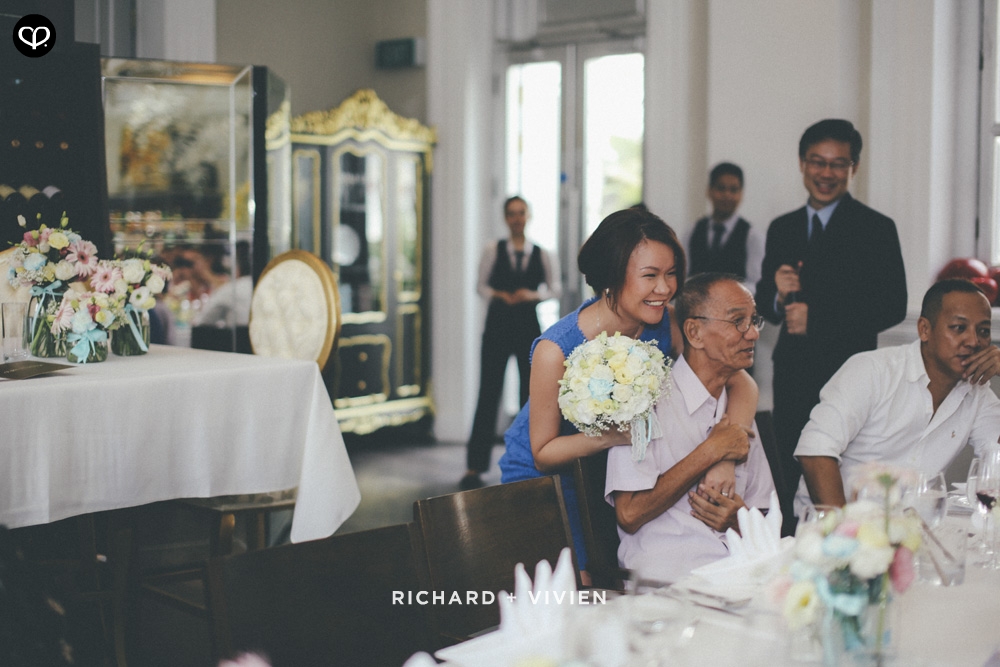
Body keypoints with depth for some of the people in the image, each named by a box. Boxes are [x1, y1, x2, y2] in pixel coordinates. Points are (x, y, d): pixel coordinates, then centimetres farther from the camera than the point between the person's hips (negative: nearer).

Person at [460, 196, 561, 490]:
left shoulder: (541, 254, 5)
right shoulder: (493, 251, 2)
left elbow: (556, 288, 8)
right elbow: (481, 285, 3)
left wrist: (533, 295, -10)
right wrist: (503, 296, -14)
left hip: (528, 326, 2)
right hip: (498, 325, -2)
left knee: (531, 392, 6)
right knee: (489, 392, -4)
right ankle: (475, 466, -2)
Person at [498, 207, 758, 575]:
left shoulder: (667, 324, -18)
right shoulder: (556, 350, -30)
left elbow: (743, 384, -15)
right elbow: (543, 454, -20)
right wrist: (607, 436, -39)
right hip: (542, 477, -4)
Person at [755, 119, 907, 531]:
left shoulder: (876, 229, -1)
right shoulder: (782, 229, 14)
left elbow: (893, 307, -9)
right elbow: (764, 302, 15)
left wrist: (817, 318, -14)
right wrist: (779, 294, -9)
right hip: (792, 374, 5)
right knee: (792, 479, 7)